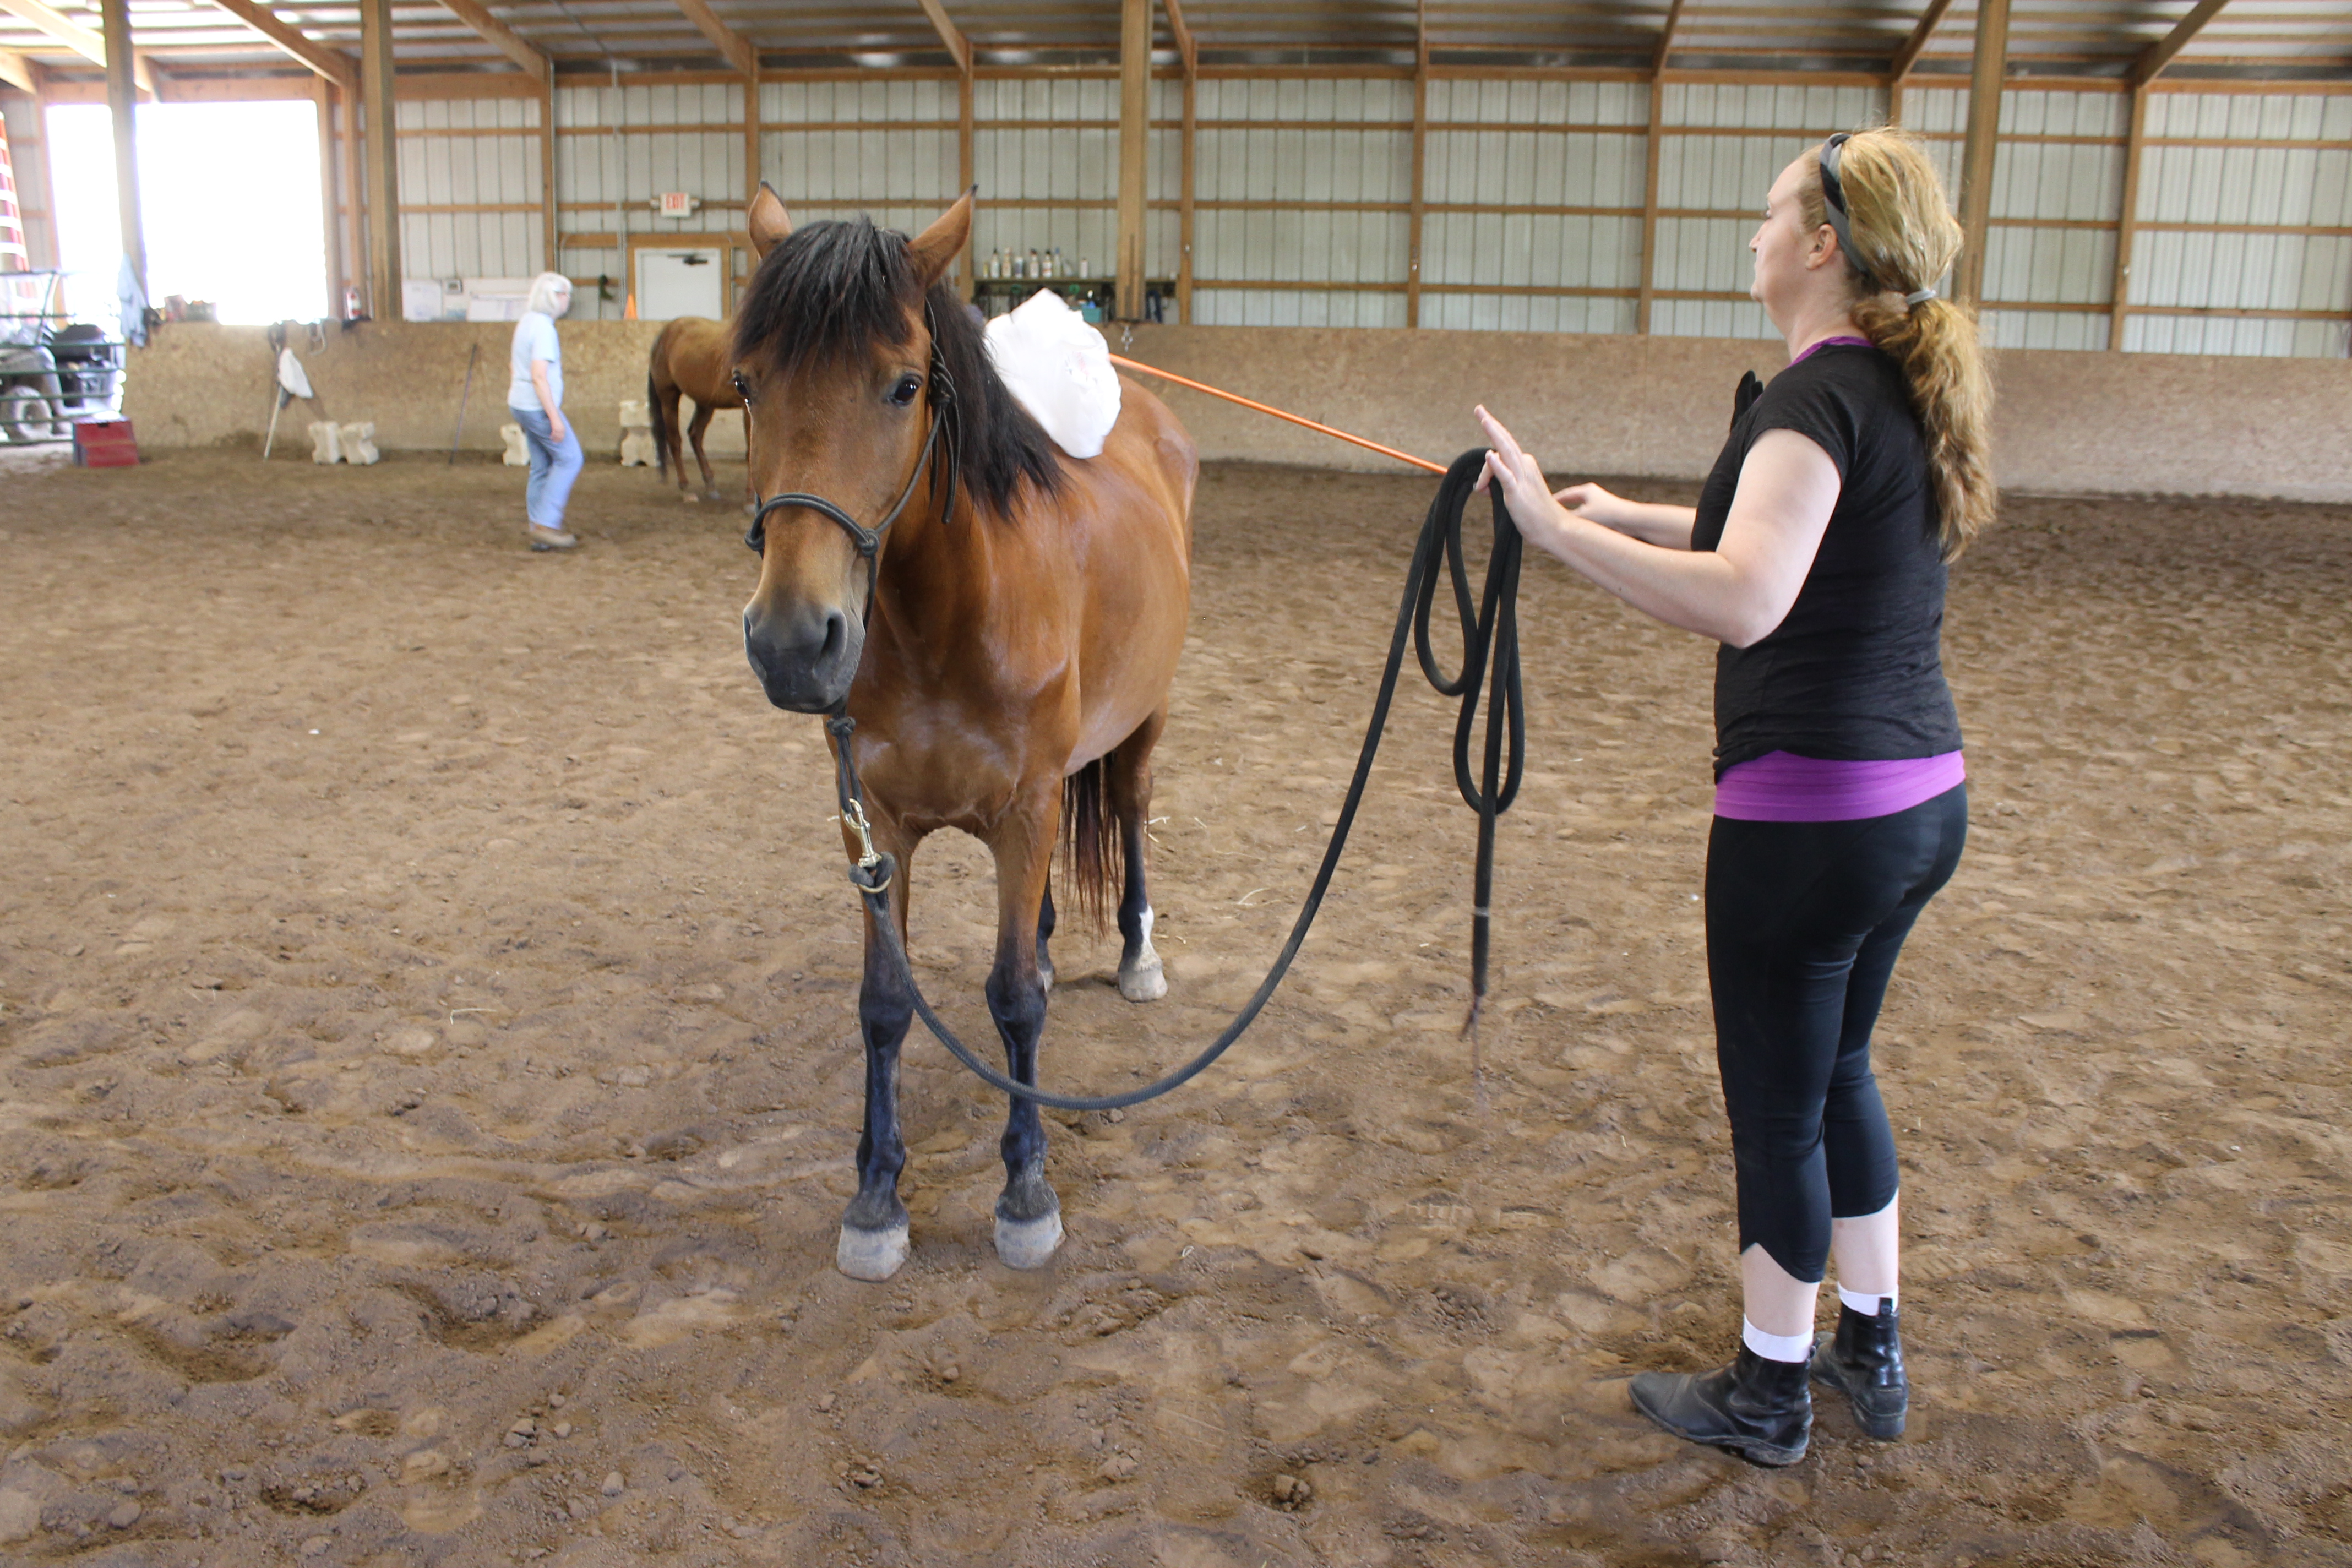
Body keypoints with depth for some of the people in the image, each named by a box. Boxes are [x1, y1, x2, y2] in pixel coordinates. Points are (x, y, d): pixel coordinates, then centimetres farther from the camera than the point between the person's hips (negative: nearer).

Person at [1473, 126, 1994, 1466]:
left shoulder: (1820, 396, -19)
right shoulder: (1914, 391, 10)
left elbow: (1744, 603, -34)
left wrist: (1560, 529, -30)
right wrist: (1630, 515, 22)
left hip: (1810, 814, -9)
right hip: (1922, 800, 9)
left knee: (1778, 1106, 8)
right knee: (1837, 1068, 24)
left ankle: (1769, 1394, 26)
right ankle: (1872, 1350, 39)